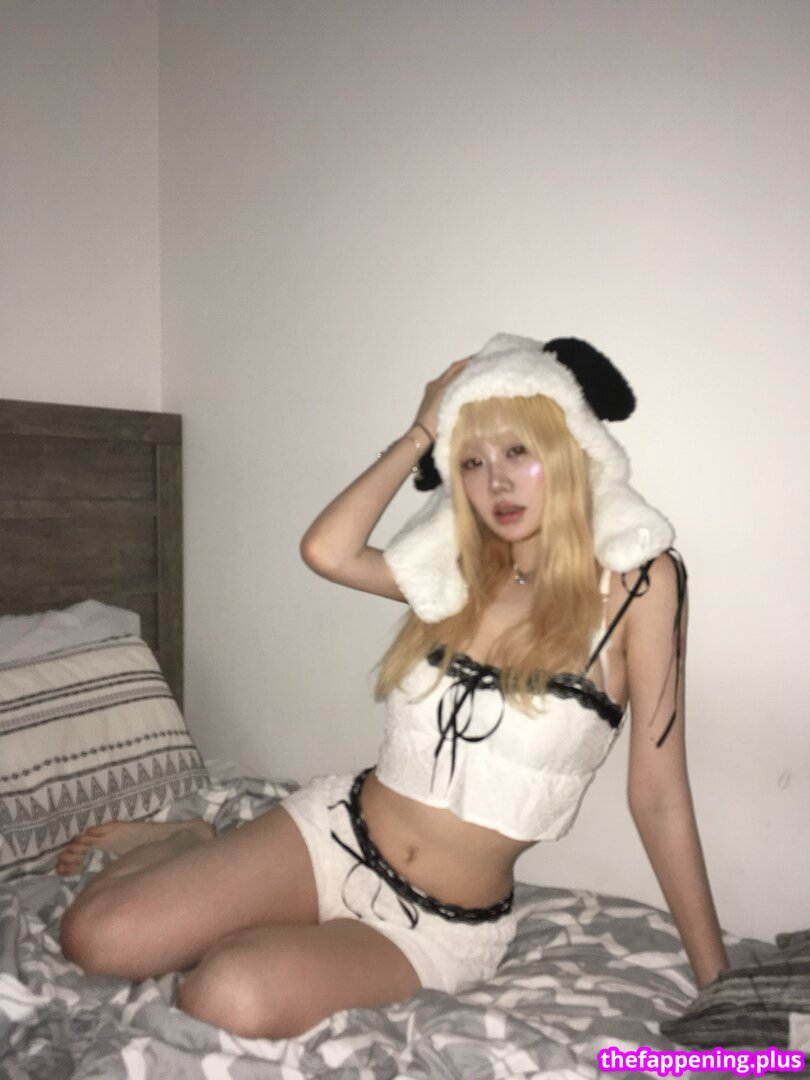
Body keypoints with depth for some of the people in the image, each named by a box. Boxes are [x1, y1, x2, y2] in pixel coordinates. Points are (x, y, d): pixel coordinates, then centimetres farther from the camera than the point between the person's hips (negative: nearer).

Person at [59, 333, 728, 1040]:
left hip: (441, 929, -3)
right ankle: (183, 845, 21)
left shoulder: (638, 579, -9)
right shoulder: (461, 572, 4)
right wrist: (421, 434, -3)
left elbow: (658, 797, -7)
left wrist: (715, 978, -4)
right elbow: (326, 550, -12)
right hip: (336, 829, 3)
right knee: (98, 937, -11)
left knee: (235, 997, -29)